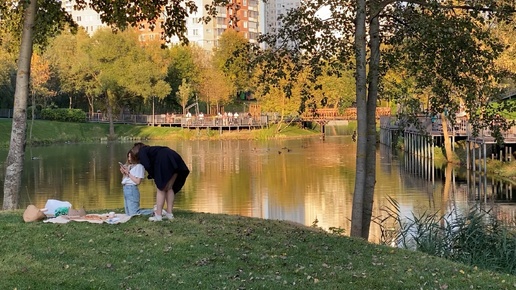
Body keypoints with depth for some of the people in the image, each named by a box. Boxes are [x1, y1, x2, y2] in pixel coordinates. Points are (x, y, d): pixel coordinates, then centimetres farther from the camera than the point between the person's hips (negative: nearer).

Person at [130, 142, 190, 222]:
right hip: (175, 159, 8)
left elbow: (147, 166, -2)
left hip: (164, 161, -8)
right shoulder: (150, 149, 37)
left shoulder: (142, 152, 14)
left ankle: (158, 215, 1)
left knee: (160, 189, 0)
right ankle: (169, 214, 16)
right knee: (169, 188, 15)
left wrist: (153, 176, 11)